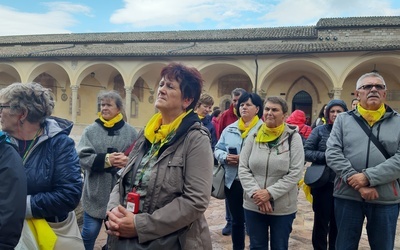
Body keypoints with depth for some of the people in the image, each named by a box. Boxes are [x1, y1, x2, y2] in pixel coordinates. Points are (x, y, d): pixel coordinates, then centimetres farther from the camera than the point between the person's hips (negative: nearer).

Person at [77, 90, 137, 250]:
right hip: (96, 192, 0)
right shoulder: (91, 130, 1)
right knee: (90, 231, 10)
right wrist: (106, 159, -21)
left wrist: (129, 161, -23)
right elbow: (82, 157, -8)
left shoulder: (130, 132, 1)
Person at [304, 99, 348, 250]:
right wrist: (326, 156, -18)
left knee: (338, 224, 16)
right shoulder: (320, 130, -2)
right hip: (323, 184, -2)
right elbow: (306, 152, -6)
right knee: (321, 222, 9)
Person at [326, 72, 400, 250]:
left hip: (386, 198, 0)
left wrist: (368, 177, -18)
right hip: (347, 196, 0)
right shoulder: (343, 119, 5)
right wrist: (357, 184, -15)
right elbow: (332, 153, -5)